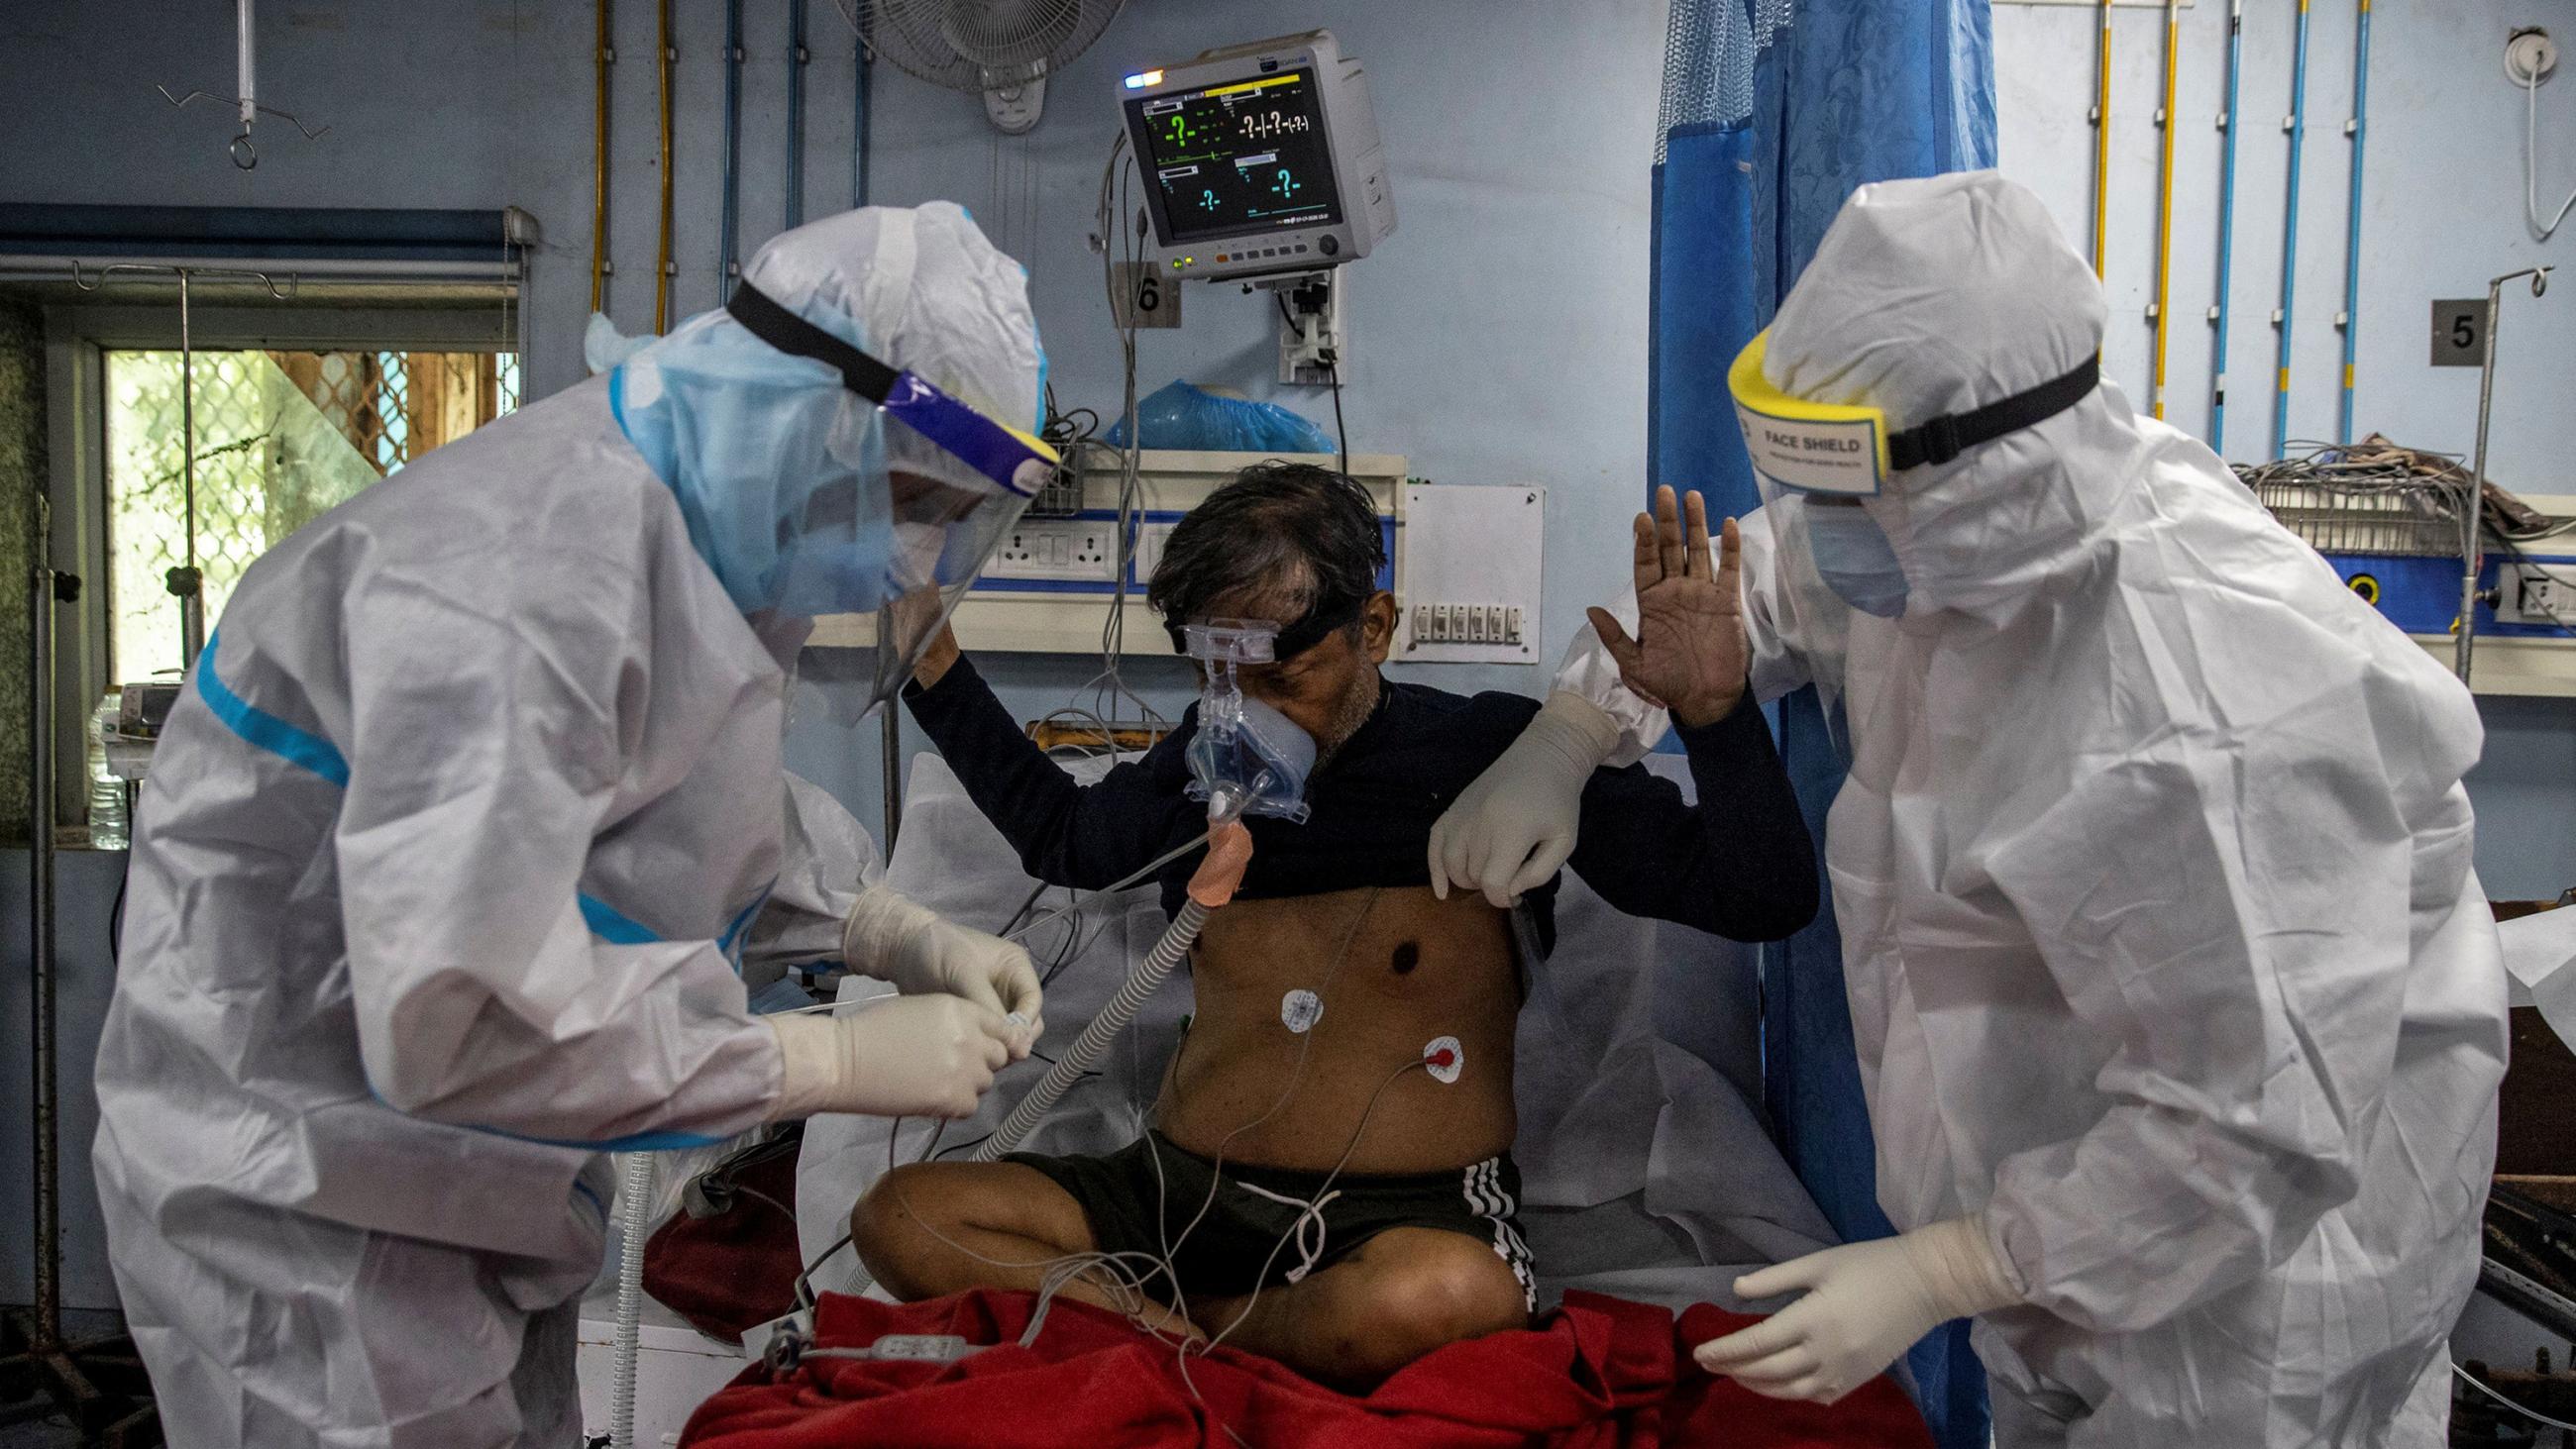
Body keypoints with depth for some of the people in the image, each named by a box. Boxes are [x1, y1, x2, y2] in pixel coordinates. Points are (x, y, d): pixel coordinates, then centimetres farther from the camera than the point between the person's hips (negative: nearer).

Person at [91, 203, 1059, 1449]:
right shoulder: (536, 561, -28)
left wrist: (898, 940, -3)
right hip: (313, 1212, -9)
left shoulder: (704, 541, 3)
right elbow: (458, 1022, -32)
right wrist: (842, 1060, -25)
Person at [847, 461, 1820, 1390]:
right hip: (1177, 1193, 3)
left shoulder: (1488, 750, -2)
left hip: (1409, 1213, -3)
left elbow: (1765, 902, -5)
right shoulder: (1200, 766, 11)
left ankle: (1154, 1327, -13)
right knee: (899, 1219, -18)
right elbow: (1065, 837, 34)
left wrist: (1711, 707, -22)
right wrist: (936, 667, 28)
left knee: (1451, 1297, -40)